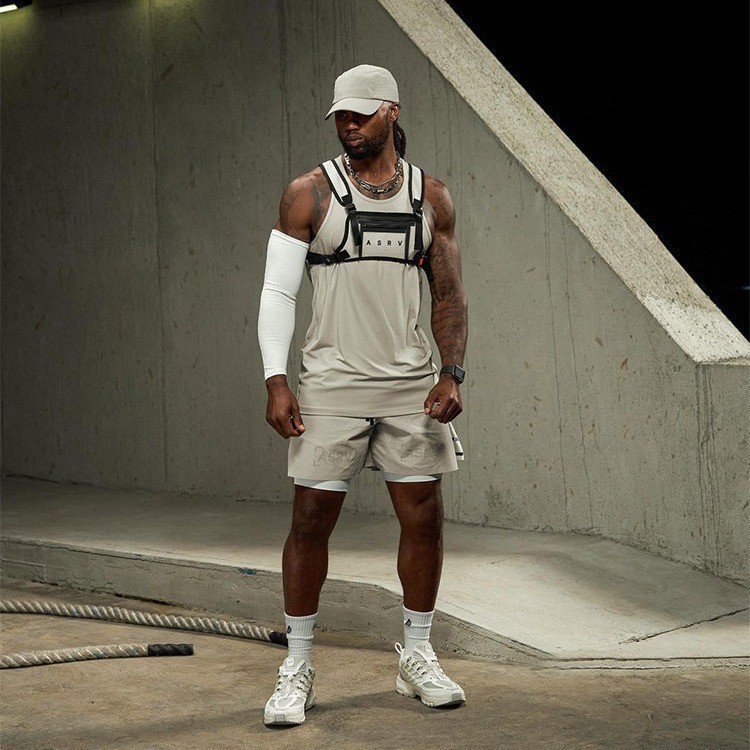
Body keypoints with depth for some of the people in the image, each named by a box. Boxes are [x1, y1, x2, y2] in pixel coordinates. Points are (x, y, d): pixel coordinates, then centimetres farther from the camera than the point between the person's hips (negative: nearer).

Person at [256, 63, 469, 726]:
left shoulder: (431, 198, 8)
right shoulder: (309, 194, 1)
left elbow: (450, 295, 10)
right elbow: (277, 292, -1)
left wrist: (451, 373, -4)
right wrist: (276, 381, -11)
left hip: (411, 383, 2)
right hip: (332, 382, -2)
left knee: (424, 517, 3)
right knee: (312, 519, -2)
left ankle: (417, 658, 20)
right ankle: (297, 666, 11)